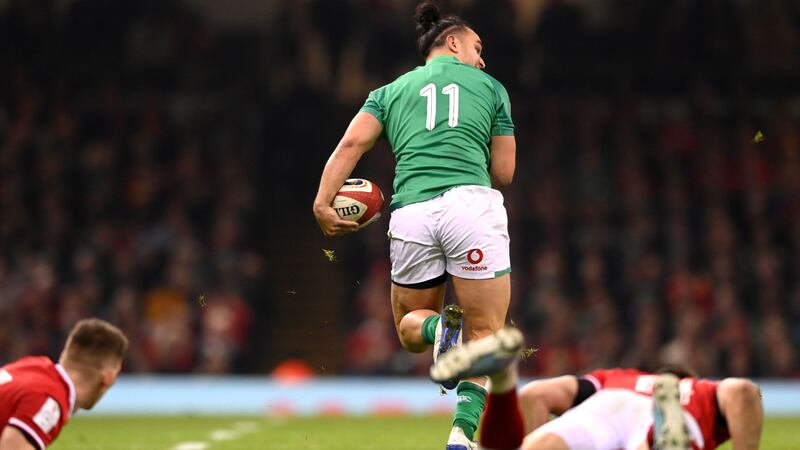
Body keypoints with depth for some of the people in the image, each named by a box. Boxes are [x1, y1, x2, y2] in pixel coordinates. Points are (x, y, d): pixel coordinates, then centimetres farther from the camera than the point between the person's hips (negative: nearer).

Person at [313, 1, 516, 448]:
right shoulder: (491, 87, 19)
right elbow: (504, 173, 17)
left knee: (410, 327, 21)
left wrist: (323, 201, -2)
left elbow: (352, 143, 6)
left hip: (410, 214, 2)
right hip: (471, 204, -2)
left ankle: (440, 328, -14)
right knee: (486, 335, 2)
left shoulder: (391, 91, 23)